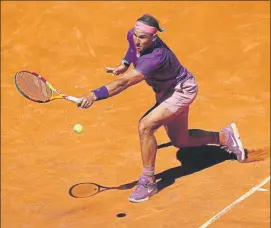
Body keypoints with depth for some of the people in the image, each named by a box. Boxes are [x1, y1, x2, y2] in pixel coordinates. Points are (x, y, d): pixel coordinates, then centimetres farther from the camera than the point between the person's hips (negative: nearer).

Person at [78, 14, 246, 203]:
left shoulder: (156, 57, -42)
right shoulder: (133, 35, -20)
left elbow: (124, 82, -53)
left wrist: (95, 95, -61)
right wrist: (125, 64, -3)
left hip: (182, 91, -9)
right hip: (165, 91, 9)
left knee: (145, 126, -28)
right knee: (179, 141, 21)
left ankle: (148, 182, -11)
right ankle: (226, 136, 43)